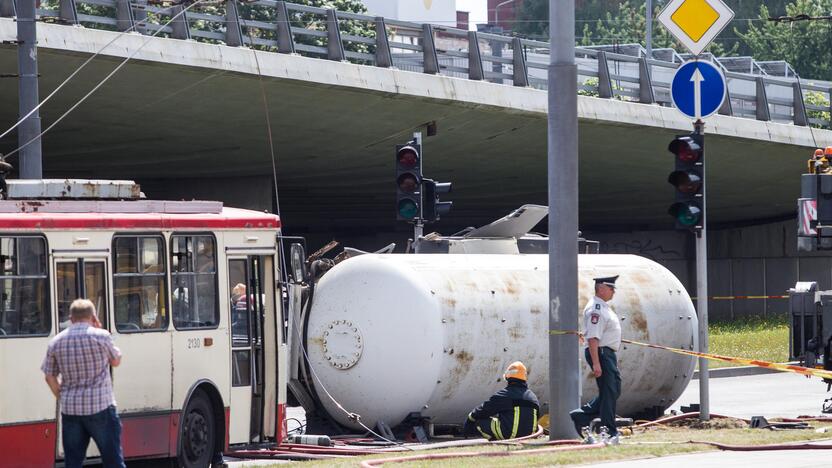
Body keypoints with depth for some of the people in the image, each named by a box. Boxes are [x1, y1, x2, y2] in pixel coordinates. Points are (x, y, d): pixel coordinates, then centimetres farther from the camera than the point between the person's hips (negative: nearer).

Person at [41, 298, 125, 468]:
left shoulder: (56, 342, 5)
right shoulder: (101, 336, -7)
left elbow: (50, 377, 8)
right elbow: (116, 361, 10)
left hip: (70, 410, 4)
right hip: (100, 408, -3)